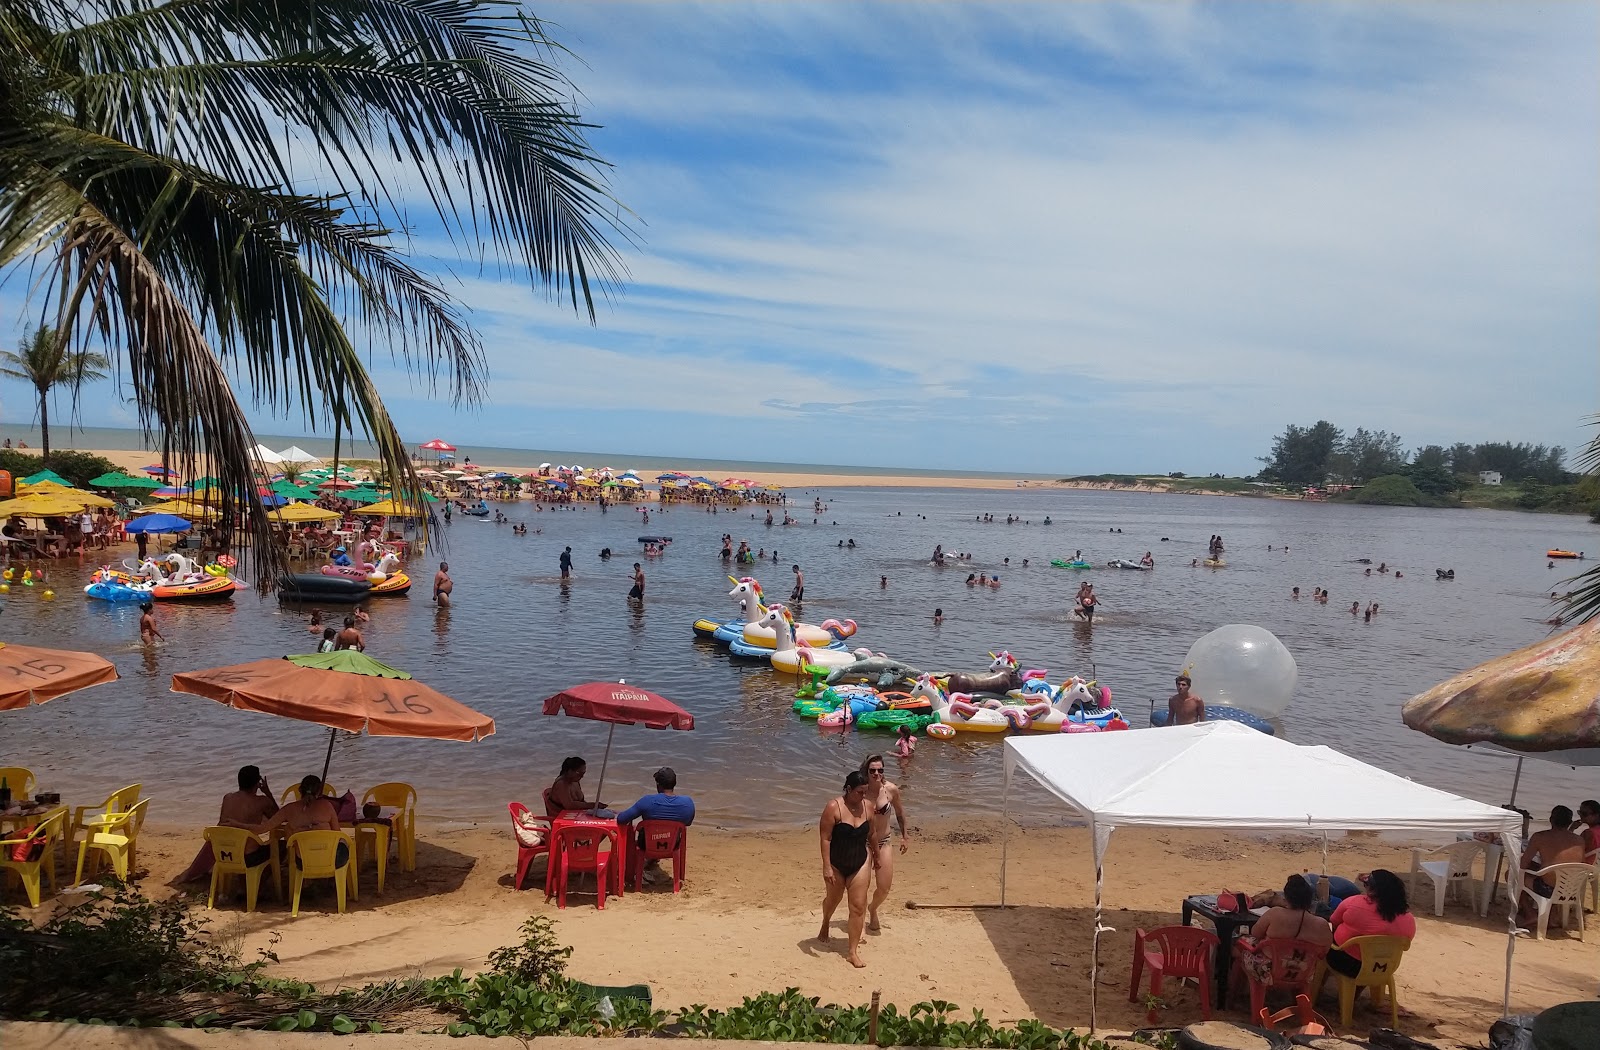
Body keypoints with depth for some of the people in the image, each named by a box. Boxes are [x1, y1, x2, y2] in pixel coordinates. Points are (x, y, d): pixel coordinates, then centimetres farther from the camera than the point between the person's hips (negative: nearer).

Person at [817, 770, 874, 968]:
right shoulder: (834, 807, -20)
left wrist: (871, 858, 13)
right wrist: (826, 867, -22)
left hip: (859, 865, 2)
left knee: (858, 906, -2)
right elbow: (825, 838, -19)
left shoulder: (868, 806, -6)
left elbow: (869, 835, 7)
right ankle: (825, 924, 54)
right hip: (836, 864, -2)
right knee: (833, 898, 21)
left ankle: (854, 951, 7)